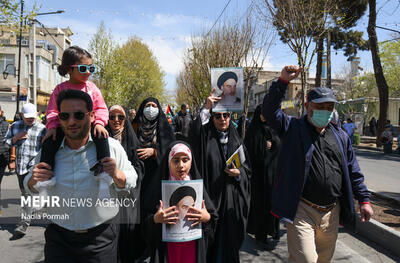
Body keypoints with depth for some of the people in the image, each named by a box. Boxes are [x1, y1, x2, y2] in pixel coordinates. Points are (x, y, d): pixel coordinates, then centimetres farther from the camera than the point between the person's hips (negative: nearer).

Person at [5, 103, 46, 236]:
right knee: (24, 192, 17)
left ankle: (24, 221, -5)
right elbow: (5, 143, 15)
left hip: (34, 164, -5)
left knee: (28, 192, -10)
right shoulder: (14, 126, 11)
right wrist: (16, 138, -3)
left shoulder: (41, 128, 0)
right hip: (20, 165, 5)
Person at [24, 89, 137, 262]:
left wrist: (117, 175, -22)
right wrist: (32, 181, -9)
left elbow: (132, 181, -1)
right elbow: (32, 188, 14)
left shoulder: (112, 146, -10)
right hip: (58, 238, 2)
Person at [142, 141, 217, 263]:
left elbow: (213, 215, 1)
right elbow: (146, 221, -6)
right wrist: (155, 219, -25)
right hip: (167, 247, -1)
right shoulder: (159, 186, -7)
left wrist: (207, 218, -19)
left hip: (193, 247, 2)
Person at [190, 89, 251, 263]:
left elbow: (248, 169, 13)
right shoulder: (206, 137, 2)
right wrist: (206, 108, -26)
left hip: (232, 199, 3)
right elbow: (194, 131, -22)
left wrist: (238, 173, -8)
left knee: (229, 240, 10)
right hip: (210, 195, -2)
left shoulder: (236, 140, 11)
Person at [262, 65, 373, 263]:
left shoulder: (340, 136, 11)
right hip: (301, 210, -5)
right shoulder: (293, 128, -2)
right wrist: (283, 81, -24)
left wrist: (364, 200, 13)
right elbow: (270, 110, -16)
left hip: (331, 212, 5)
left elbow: (353, 171, 15)